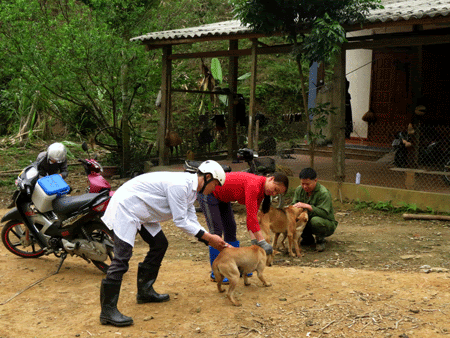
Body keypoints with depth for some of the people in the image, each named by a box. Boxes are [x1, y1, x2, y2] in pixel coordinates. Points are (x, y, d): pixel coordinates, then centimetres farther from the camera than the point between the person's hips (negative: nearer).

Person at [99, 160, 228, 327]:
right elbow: (181, 221, -22)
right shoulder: (179, 185, -26)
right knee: (122, 256, -15)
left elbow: (191, 220, 12)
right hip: (126, 206, -11)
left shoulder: (190, 189, 7)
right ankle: (108, 311, -13)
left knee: (160, 244, 13)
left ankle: (145, 290, 25)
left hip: (142, 211, 11)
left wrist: (211, 239, 5)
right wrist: (208, 237, -15)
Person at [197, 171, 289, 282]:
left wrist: (254, 240, -11)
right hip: (208, 193, -10)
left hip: (221, 198, 10)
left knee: (230, 229, 11)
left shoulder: (261, 192, -2)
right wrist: (262, 242, -34)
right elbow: (251, 215, -34)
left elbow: (252, 216, -1)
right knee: (216, 232, -9)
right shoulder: (254, 185, -31)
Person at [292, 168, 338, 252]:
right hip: (307, 221, 6)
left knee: (315, 220, -40)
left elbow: (324, 213, -29)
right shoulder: (299, 190, -2)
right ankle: (307, 238, 6)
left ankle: (320, 239, -5)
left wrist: (307, 206, -37)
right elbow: (294, 205, 3)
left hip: (326, 223, -6)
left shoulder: (324, 193, -22)